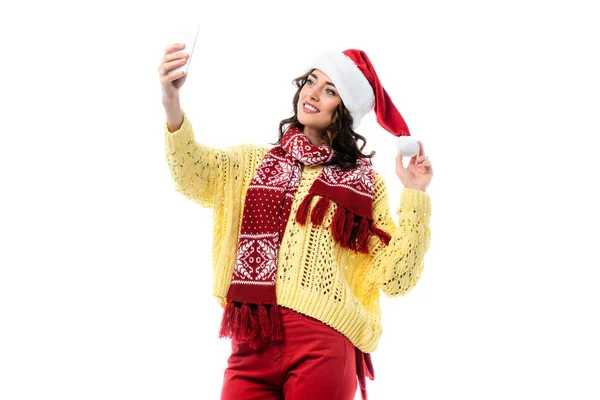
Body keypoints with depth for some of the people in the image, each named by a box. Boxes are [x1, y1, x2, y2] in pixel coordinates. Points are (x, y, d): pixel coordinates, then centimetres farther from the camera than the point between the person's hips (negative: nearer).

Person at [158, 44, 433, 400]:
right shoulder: (255, 162, 15)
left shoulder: (364, 184, 10)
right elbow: (194, 175, -7)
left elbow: (395, 279, 2)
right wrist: (172, 103, -23)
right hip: (251, 344, 2)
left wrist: (415, 196, -3)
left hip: (322, 347, -2)